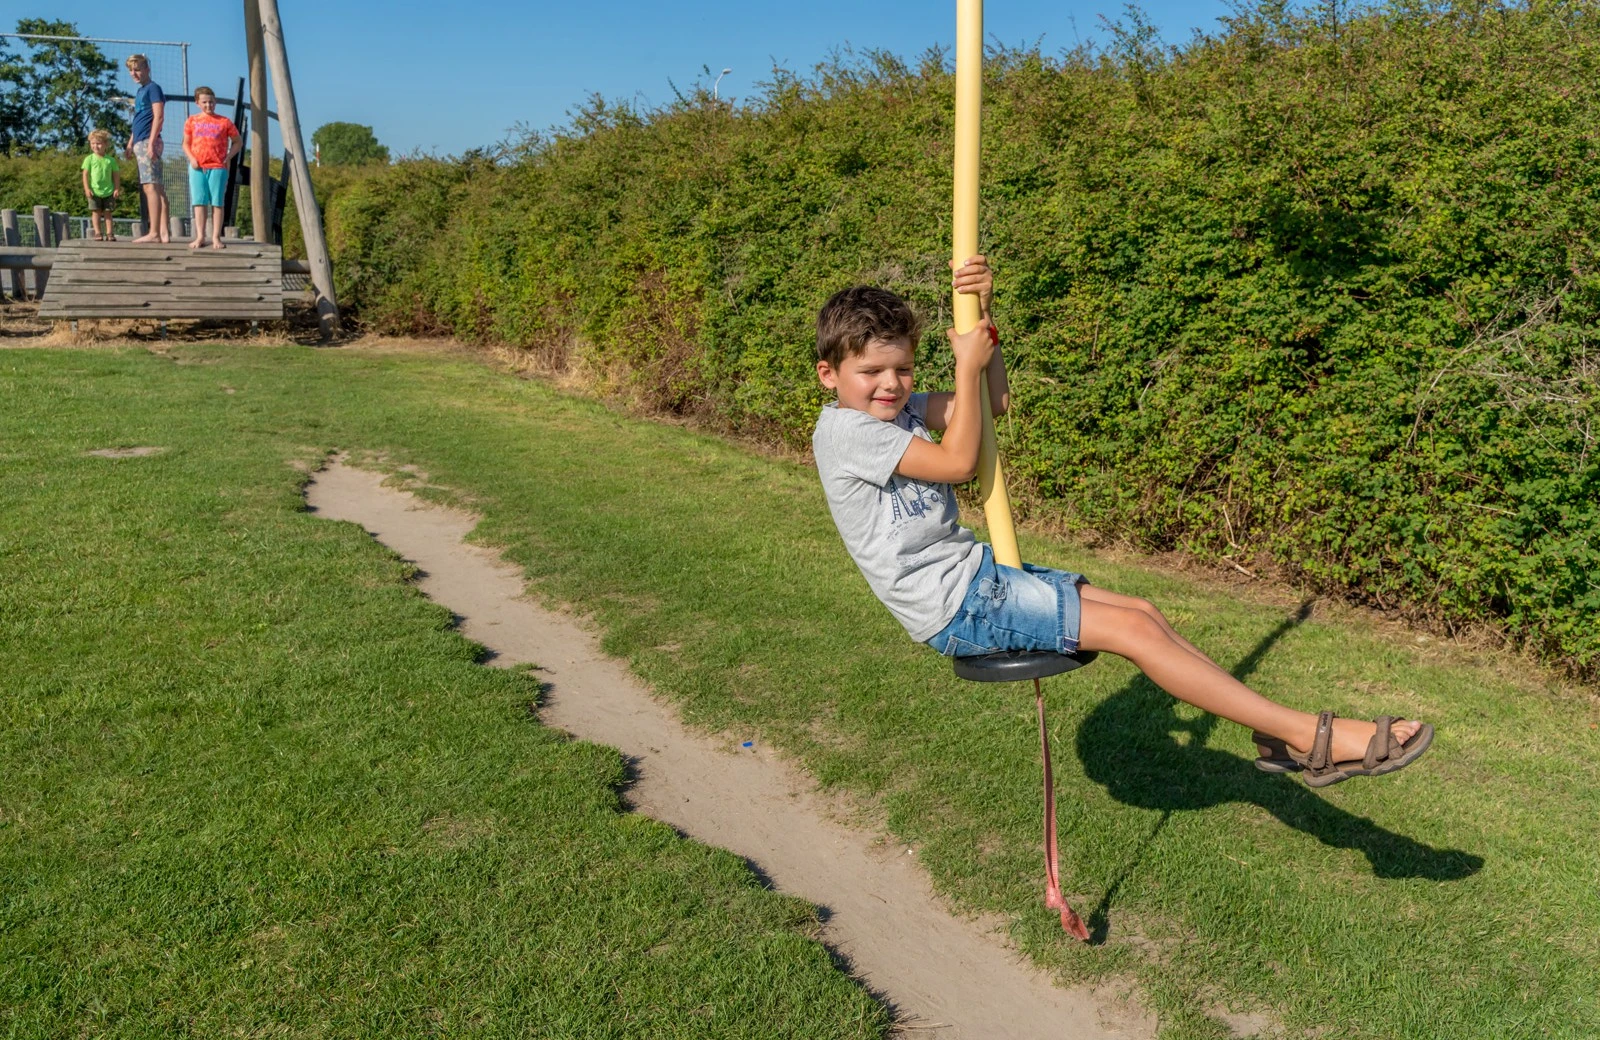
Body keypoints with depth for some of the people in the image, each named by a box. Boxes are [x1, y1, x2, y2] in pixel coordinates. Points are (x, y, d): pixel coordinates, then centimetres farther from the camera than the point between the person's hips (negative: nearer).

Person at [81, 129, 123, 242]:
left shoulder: (111, 160, 3)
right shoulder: (89, 159, 0)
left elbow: (116, 175, 7)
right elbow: (85, 174, 0)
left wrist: (117, 189, -1)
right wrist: (87, 189, -8)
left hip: (108, 191, 1)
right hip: (94, 191, -1)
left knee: (107, 212, 5)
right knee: (96, 212, 0)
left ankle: (109, 233, 6)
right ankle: (97, 233, 0)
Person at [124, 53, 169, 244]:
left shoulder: (153, 88, -4)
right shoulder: (140, 92, 22)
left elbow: (159, 117, -14)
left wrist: (151, 143, -20)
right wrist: (130, 144, 23)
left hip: (147, 142, -9)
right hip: (140, 143, 9)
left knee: (151, 186, -13)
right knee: (157, 187, 5)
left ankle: (154, 233, -16)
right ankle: (164, 232, 3)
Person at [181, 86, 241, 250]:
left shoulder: (224, 122, 5)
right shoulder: (191, 121, 10)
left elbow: (238, 142, 12)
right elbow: (186, 144, 14)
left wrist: (229, 157, -2)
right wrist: (191, 158, -4)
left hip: (218, 167, -2)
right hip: (198, 167, 2)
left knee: (217, 202, -2)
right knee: (199, 202, 0)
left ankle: (216, 237, 1)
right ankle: (200, 237, 1)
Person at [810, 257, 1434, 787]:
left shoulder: (895, 410, 11)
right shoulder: (843, 431, -16)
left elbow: (995, 403, 14)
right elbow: (958, 462, -18)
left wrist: (980, 315, 2)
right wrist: (966, 364, -9)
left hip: (978, 572, 9)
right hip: (955, 609, -9)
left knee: (1143, 614, 5)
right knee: (1133, 629, -13)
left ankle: (1277, 734, 13)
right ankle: (1311, 737, -6)